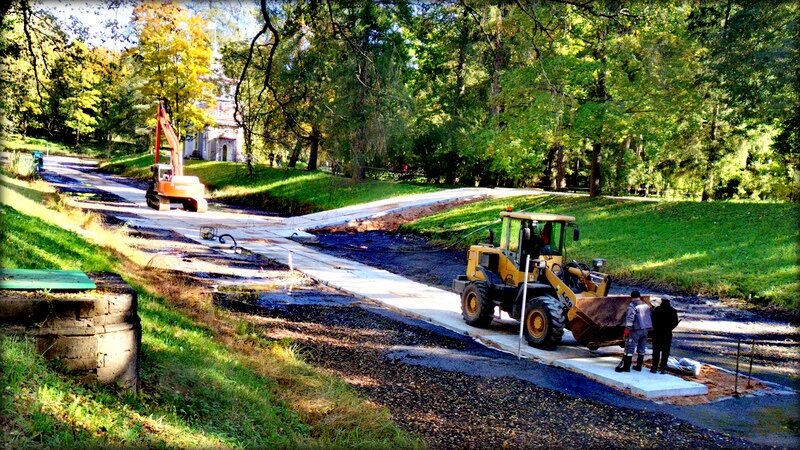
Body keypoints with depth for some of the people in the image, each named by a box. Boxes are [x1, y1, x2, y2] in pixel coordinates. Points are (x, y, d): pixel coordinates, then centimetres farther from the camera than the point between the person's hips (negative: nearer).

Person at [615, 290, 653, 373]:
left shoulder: (632, 306, -11)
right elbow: (650, 317, 16)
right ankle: (639, 366, 19)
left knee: (629, 348, -5)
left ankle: (626, 366, -7)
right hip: (645, 330, 7)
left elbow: (630, 318, -19)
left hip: (636, 330, -7)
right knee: (641, 349, 13)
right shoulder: (646, 305, 11)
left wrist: (627, 329, -16)